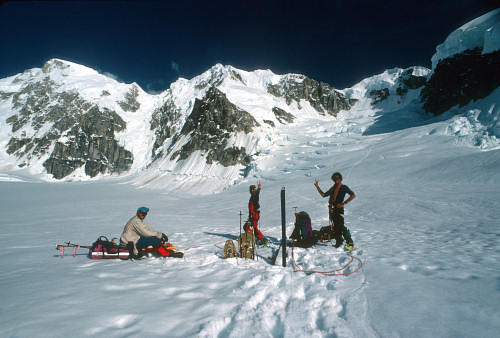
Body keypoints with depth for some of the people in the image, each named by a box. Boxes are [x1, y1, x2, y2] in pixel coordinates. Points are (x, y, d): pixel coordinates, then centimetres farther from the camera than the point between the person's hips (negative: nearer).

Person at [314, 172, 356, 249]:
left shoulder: (343, 187, -1)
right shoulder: (333, 188, 19)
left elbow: (353, 195, -7)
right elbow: (324, 195, 25)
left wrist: (344, 203, -11)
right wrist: (317, 187, 18)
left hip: (339, 209, -7)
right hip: (332, 209, 7)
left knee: (341, 227, -12)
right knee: (335, 227, 7)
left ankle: (350, 243, -6)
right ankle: (339, 241, 17)